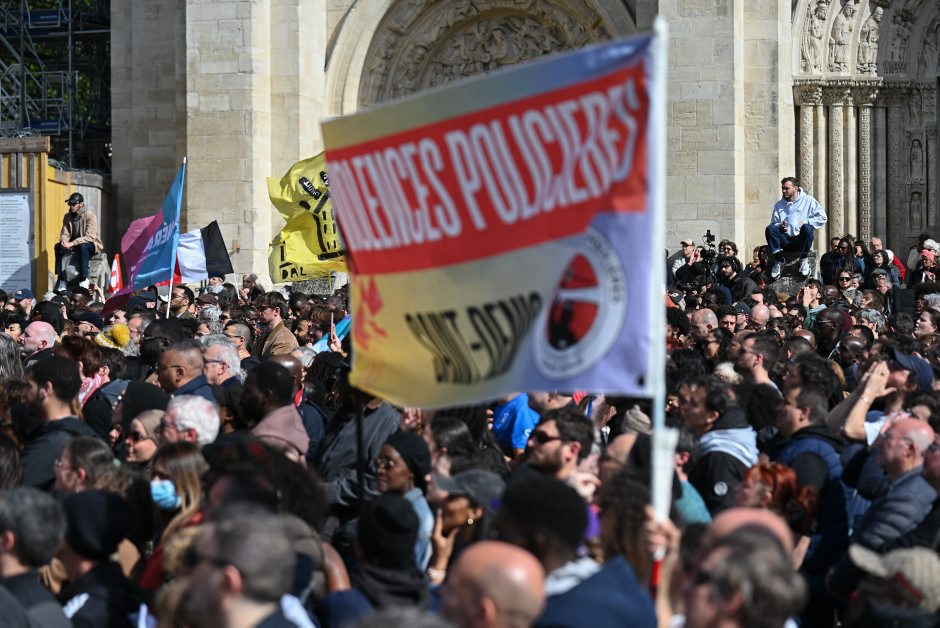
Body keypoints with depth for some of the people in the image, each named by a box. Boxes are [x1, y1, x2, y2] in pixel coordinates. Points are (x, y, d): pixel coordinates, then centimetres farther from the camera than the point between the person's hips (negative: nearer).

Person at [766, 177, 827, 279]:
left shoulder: (808, 201, 7)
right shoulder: (779, 205, 17)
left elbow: (822, 218, -1)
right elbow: (773, 224, 11)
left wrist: (805, 222, -11)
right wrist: (779, 226, -12)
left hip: (800, 241, -3)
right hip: (785, 241, 3)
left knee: (807, 228, -36)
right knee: (769, 229, -24)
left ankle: (804, 259, -21)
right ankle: (778, 260, -22)